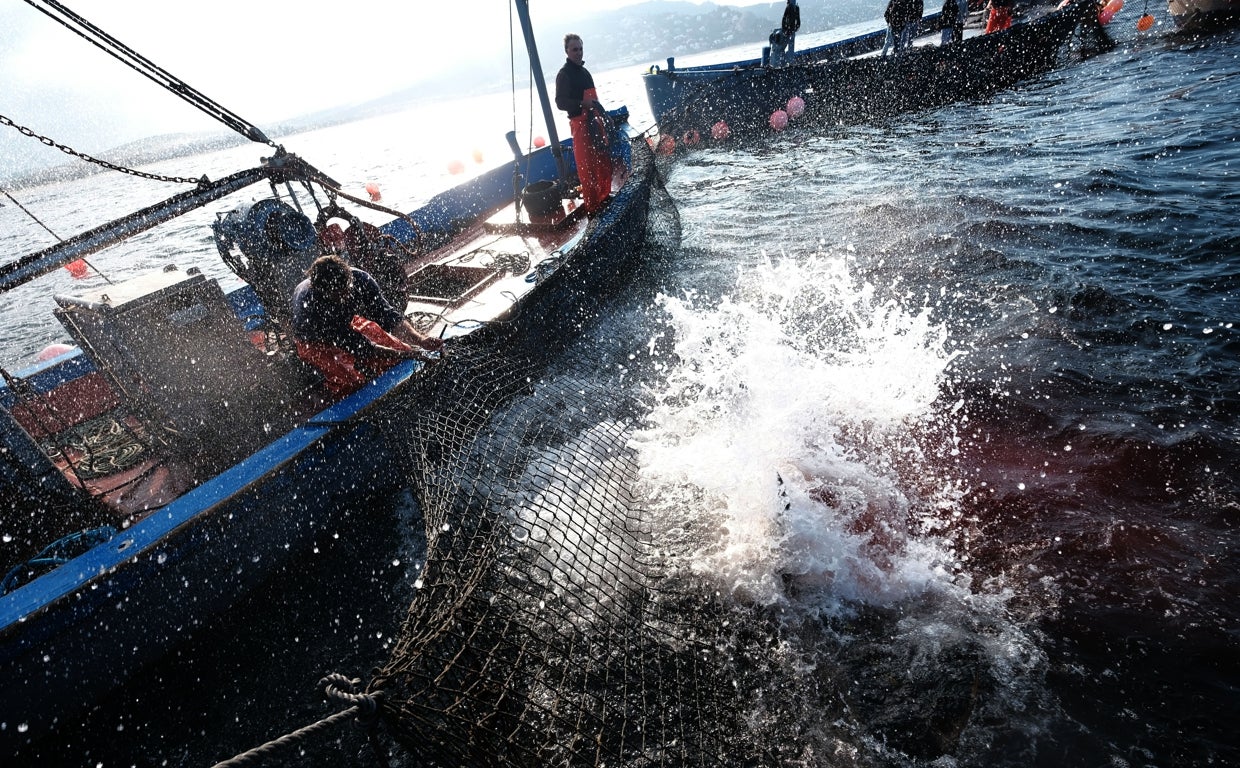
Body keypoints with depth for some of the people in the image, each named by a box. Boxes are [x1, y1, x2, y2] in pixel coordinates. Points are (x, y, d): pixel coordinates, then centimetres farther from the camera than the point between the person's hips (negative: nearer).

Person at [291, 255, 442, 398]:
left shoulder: (359, 278, -30)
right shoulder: (308, 304, -39)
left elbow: (386, 313, -30)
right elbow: (356, 345, -38)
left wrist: (421, 340, -47)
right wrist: (403, 355, -44)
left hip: (348, 324, 4)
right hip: (316, 343, -4)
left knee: (404, 350, -10)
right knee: (351, 383, -27)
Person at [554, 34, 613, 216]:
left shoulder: (584, 71, 21)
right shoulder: (564, 74, -6)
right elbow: (560, 102, -16)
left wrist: (603, 115, 25)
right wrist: (582, 103, -28)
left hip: (595, 119, 9)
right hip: (580, 122, -9)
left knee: (604, 160, 12)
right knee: (586, 165, -9)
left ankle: (604, 195, 27)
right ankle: (592, 204, -4)